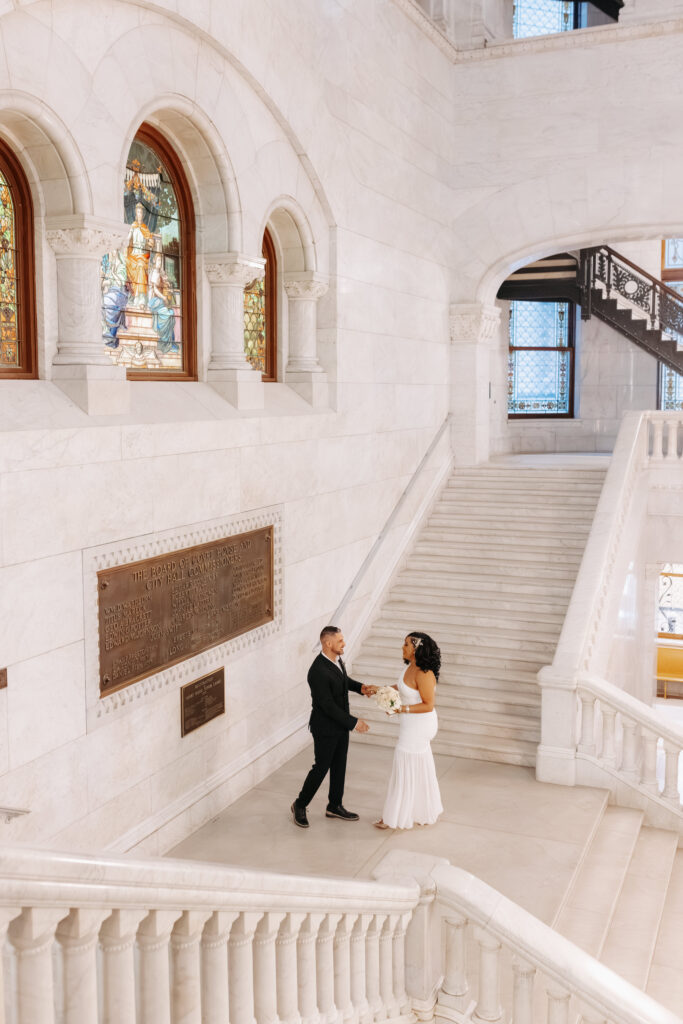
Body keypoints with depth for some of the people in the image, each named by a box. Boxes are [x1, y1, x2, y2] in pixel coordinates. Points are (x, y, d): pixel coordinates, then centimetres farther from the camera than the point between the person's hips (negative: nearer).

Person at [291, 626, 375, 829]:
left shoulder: (336, 659, -3)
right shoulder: (318, 671, -30)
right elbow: (328, 706, -27)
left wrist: (361, 687, 0)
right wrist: (354, 722, -22)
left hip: (341, 725, 8)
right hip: (326, 728, -8)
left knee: (339, 766, 17)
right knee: (321, 768, 4)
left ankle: (335, 806, 33)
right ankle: (300, 806, 23)